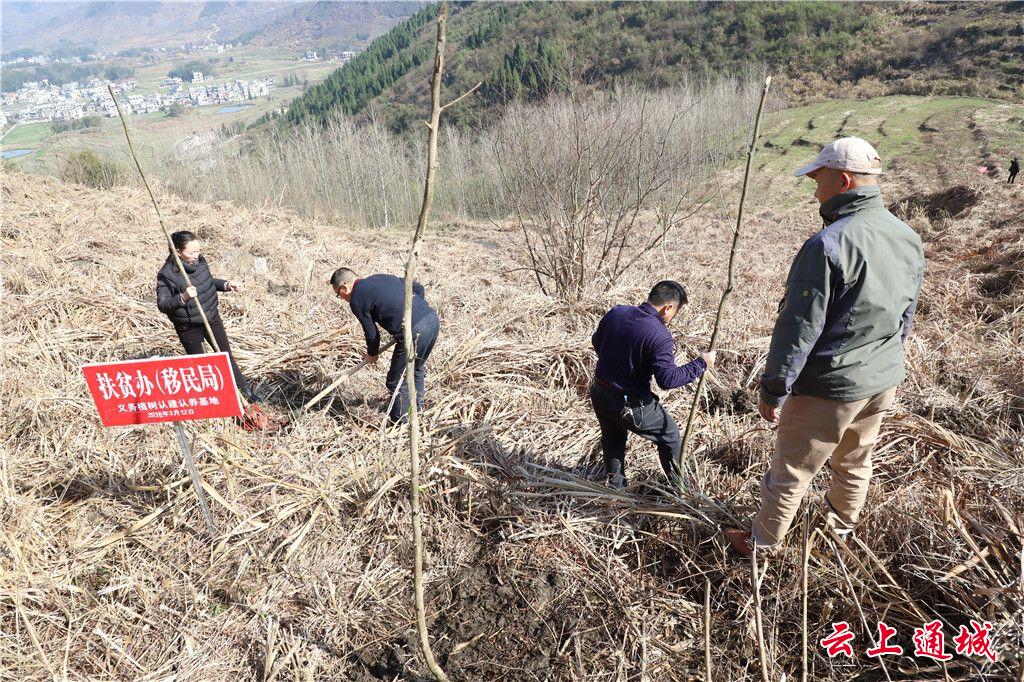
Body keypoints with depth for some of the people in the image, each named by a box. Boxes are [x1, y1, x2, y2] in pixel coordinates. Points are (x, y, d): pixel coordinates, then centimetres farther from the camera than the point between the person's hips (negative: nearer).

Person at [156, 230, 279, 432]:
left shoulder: (199, 261, -6)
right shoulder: (166, 275, -22)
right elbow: (162, 305, -26)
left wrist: (227, 285, -3)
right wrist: (183, 298, -43)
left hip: (212, 318, 5)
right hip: (188, 327, -5)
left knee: (226, 355, 14)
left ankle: (246, 391, 27)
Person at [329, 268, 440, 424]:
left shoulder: (356, 300, 1)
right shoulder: (384, 277, 22)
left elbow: (371, 332, 5)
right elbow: (418, 288, 22)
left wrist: (372, 354, 25)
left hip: (414, 332, -8)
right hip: (433, 319, 8)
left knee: (396, 381, 11)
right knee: (418, 367, 31)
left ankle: (400, 421, 25)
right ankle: (417, 405, 46)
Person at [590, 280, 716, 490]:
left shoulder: (615, 313, -3)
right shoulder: (660, 336, -24)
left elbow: (596, 341, 13)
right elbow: (668, 379, -25)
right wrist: (700, 364, -13)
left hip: (599, 394, 6)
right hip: (629, 404, -6)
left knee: (612, 438, 30)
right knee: (669, 434, 18)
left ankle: (615, 486, 43)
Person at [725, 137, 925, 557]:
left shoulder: (826, 246, -27)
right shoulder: (909, 239, 1)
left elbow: (798, 329, -25)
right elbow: (906, 317, 12)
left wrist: (773, 391, -15)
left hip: (828, 387, -8)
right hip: (884, 381, 8)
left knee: (790, 472, 10)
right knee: (855, 463, 28)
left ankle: (763, 543, 28)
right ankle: (842, 526, 51)